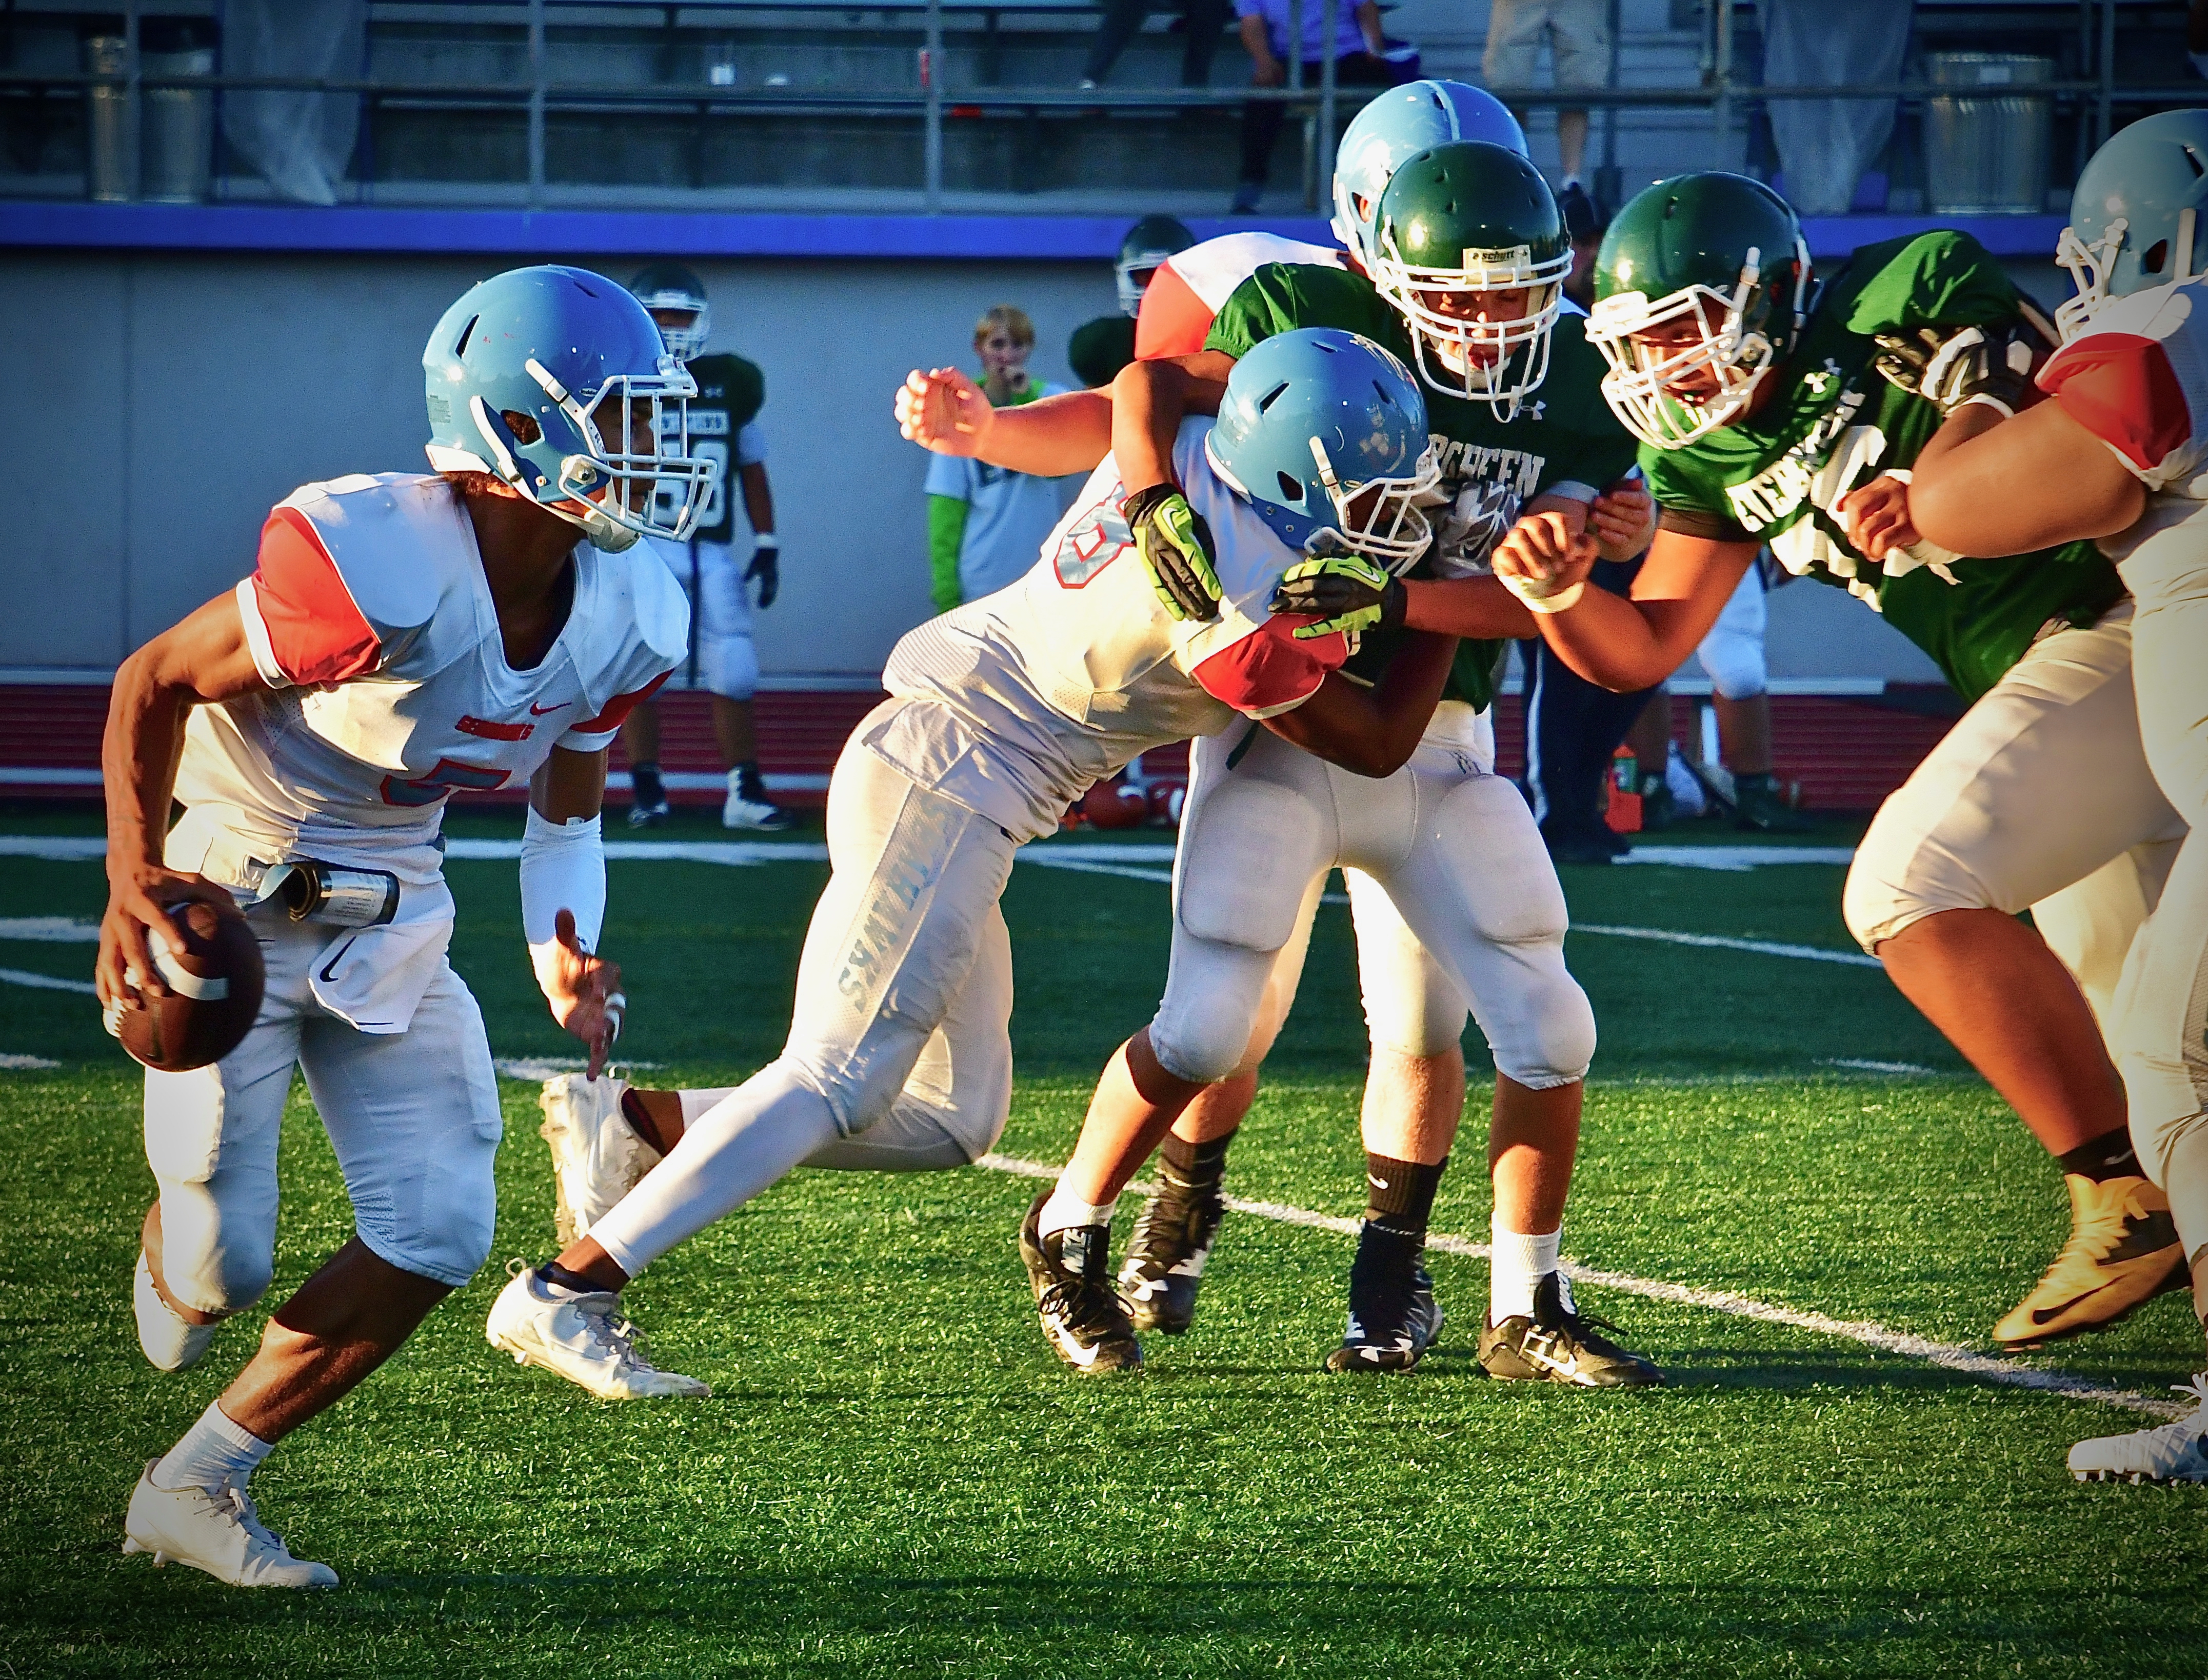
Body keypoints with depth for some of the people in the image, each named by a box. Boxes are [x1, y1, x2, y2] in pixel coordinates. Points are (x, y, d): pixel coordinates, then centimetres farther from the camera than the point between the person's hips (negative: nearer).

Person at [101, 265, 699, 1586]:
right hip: (233, 897, -6)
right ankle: (181, 1273, 34)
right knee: (219, 1265, -7)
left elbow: (565, 814, 8)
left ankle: (198, 1487, 9)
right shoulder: (378, 568, -31)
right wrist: (135, 874, -28)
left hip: (392, 917, 6)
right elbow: (155, 683, -19)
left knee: (438, 1234, -4)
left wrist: (566, 964, -10)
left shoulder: (626, 619, -8)